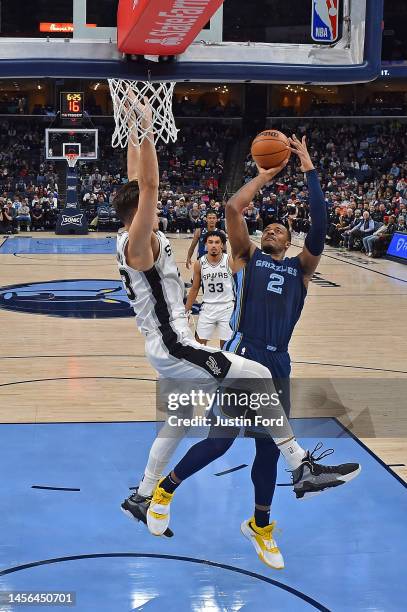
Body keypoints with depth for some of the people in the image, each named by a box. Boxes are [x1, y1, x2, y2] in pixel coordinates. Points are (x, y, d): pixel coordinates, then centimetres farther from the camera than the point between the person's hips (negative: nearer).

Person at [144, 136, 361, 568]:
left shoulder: (300, 268, 14)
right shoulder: (247, 257, 9)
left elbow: (320, 225, 1)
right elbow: (233, 208, -5)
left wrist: (309, 169, 2)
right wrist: (264, 175, 6)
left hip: (278, 364, 4)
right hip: (243, 356, -4)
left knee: (269, 448, 12)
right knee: (220, 440, -6)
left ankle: (260, 526, 32)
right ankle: (165, 490, 19)